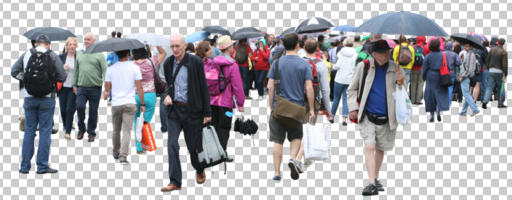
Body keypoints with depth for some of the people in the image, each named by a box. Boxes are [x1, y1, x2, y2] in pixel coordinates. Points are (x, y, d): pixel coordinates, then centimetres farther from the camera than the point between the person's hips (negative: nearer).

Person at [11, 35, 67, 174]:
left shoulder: (26, 55, 2)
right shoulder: (53, 56, -4)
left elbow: (14, 71, 2)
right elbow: (62, 76, -3)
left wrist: (25, 78, 8)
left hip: (29, 98, 2)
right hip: (47, 98, -2)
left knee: (29, 131, 9)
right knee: (45, 131, 3)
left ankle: (25, 166, 10)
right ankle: (42, 166, 2)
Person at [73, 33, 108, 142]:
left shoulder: (99, 55, -1)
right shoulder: (79, 53, 12)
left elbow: (105, 71, -6)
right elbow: (76, 70, 18)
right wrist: (75, 85, 15)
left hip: (95, 88, -3)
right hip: (81, 87, 3)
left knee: (93, 111, 3)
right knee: (80, 106, -13)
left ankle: (91, 133, 17)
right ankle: (81, 129, 7)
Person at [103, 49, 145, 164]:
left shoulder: (110, 69, 0)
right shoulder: (134, 68, -4)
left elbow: (107, 89, 4)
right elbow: (139, 88, -6)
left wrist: (106, 94, 26)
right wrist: (142, 104, 1)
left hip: (116, 104, 2)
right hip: (130, 103, -2)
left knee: (116, 130, 18)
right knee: (127, 131, -4)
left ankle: (116, 153, 35)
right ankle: (123, 156, -14)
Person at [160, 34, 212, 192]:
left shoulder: (195, 62, -8)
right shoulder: (168, 63, 5)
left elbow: (203, 88, -6)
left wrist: (207, 113, -7)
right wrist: (167, 95, -3)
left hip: (192, 110, -3)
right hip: (174, 109, 3)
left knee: (193, 145, 7)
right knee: (172, 145, -7)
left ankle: (200, 171, 37)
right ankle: (175, 182, -4)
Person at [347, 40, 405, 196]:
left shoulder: (395, 69, 1)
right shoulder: (363, 67, -2)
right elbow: (352, 89, 8)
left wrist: (400, 82, -13)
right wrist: (353, 108, -4)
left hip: (386, 118, 2)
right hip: (367, 117, -2)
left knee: (380, 149, 13)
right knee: (369, 147, -14)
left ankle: (376, 179, 30)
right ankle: (372, 183, -16)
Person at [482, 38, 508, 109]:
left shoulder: (492, 49, 5)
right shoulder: (504, 52, -8)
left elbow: (487, 60, 8)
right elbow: (505, 64, -13)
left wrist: (488, 67, 19)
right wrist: (505, 74, -10)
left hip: (491, 71, 3)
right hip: (499, 71, -3)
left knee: (489, 88, 1)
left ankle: (485, 101, -16)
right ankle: (500, 104, 15)